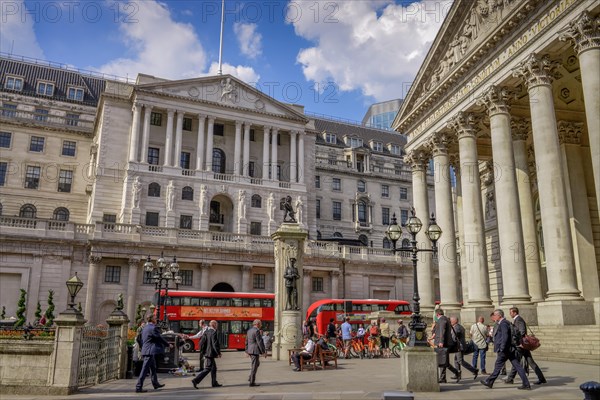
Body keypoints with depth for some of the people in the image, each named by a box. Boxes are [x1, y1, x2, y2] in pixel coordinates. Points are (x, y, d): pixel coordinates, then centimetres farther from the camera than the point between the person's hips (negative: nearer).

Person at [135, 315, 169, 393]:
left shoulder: (145, 328, 13)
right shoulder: (153, 328, -15)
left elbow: (142, 340, 19)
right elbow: (160, 338, -11)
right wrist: (168, 344, 2)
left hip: (146, 350, 10)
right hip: (150, 351, -10)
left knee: (153, 368, 21)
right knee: (145, 369, -6)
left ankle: (155, 383, 32)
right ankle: (138, 387, -4)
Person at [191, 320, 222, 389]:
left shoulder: (206, 332, 8)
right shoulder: (213, 333, -16)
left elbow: (201, 342, 8)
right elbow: (215, 344, -19)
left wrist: (203, 351, 14)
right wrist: (218, 353, -11)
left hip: (206, 353, 9)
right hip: (210, 354, -9)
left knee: (214, 368, 17)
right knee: (207, 369, -5)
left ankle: (214, 383, 24)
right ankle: (196, 380, -9)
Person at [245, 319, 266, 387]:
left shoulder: (249, 330, 12)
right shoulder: (257, 331, -16)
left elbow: (247, 341, 17)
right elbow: (259, 342, -19)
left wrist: (247, 350, 24)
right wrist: (264, 352, -15)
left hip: (250, 351, 9)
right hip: (255, 351, -9)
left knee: (257, 364, 23)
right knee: (254, 366, -2)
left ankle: (251, 377, 20)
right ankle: (252, 382, 3)